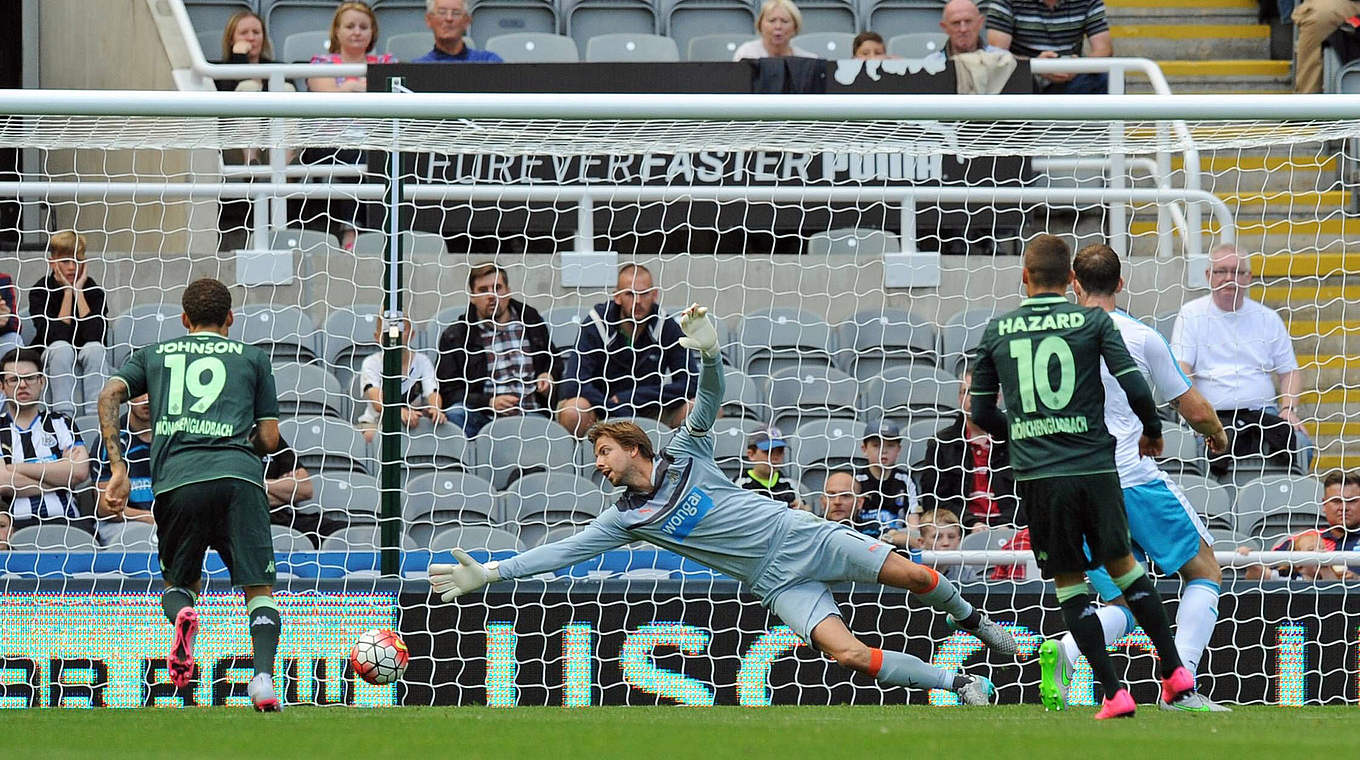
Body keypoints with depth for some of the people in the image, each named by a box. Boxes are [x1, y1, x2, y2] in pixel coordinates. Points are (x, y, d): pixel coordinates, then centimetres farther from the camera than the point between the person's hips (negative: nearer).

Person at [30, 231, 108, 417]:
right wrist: (68, 292, -19)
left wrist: (78, 292, -17)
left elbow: (95, 335, -19)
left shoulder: (93, 290, -5)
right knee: (61, 348, -33)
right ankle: (63, 414, -37)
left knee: (94, 348, -31)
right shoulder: (40, 291, -9)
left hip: (87, 360, 1)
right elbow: (56, 337, -21)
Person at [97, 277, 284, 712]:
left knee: (178, 584, 21)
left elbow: (109, 395, 9)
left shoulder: (153, 355, 26)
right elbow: (269, 440, 18)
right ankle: (263, 678, -24)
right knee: (259, 590, 3)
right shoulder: (253, 358, 22)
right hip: (240, 476, -1)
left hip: (176, 479, 1)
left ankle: (182, 614, -16)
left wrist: (117, 469, 4)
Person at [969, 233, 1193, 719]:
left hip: (1035, 476, 0)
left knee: (1069, 583, 8)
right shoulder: (1093, 322, 1)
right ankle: (1174, 670, 16)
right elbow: (1135, 388, -6)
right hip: (1094, 467, 0)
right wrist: (1152, 433, 13)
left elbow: (981, 413, 12)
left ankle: (1114, 692, 2)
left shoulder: (996, 332, 6)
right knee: (1122, 565, 19)